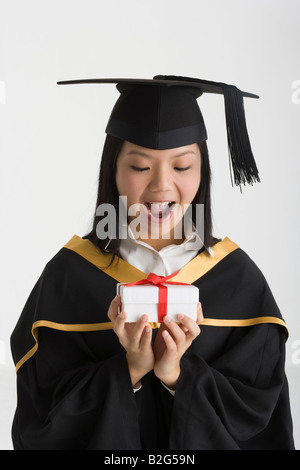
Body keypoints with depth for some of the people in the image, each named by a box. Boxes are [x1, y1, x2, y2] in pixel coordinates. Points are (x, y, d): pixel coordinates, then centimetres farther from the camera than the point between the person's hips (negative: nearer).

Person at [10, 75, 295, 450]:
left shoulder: (237, 276, -12)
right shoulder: (68, 275, -16)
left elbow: (258, 410, -12)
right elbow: (44, 414, -14)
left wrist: (177, 373, -25)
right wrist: (129, 369, -27)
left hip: (209, 439, 1)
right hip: (104, 443, -1)